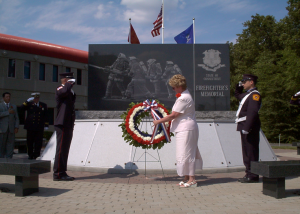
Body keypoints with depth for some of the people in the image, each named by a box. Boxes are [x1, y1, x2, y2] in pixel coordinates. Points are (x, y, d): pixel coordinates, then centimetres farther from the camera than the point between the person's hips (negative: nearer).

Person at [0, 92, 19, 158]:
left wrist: (16, 127, 0)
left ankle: (9, 158, 0)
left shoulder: (14, 106, 15)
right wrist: (8, 112, -14)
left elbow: (16, 118, 10)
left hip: (11, 128, 2)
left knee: (10, 143, -2)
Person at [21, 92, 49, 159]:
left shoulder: (43, 105, 13)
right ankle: (30, 155, 15)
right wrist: (28, 101, -16)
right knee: (30, 142, 4)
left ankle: (36, 155, 6)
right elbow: (22, 108, -7)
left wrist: (46, 125, 6)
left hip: (40, 128, 0)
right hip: (30, 127, 0)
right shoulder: (29, 104, 10)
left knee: (38, 142, -2)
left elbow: (46, 116, 12)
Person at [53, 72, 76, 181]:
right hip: (62, 124, -10)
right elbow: (65, 91, -31)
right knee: (61, 149, -8)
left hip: (68, 125, 10)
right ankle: (58, 173, -3)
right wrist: (70, 83, -17)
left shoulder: (69, 91, 22)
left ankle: (62, 173, 17)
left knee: (65, 149, 11)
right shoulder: (60, 89, -8)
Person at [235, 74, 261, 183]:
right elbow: (237, 95, 41)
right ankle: (249, 173, 21)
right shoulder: (247, 94, 18)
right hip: (245, 126, 10)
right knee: (246, 151, 13)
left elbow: (252, 112, -23)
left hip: (250, 127, -10)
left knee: (251, 152, -5)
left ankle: (253, 176, 1)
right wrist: (239, 87, 23)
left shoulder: (255, 94, -12)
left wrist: (246, 128, -27)